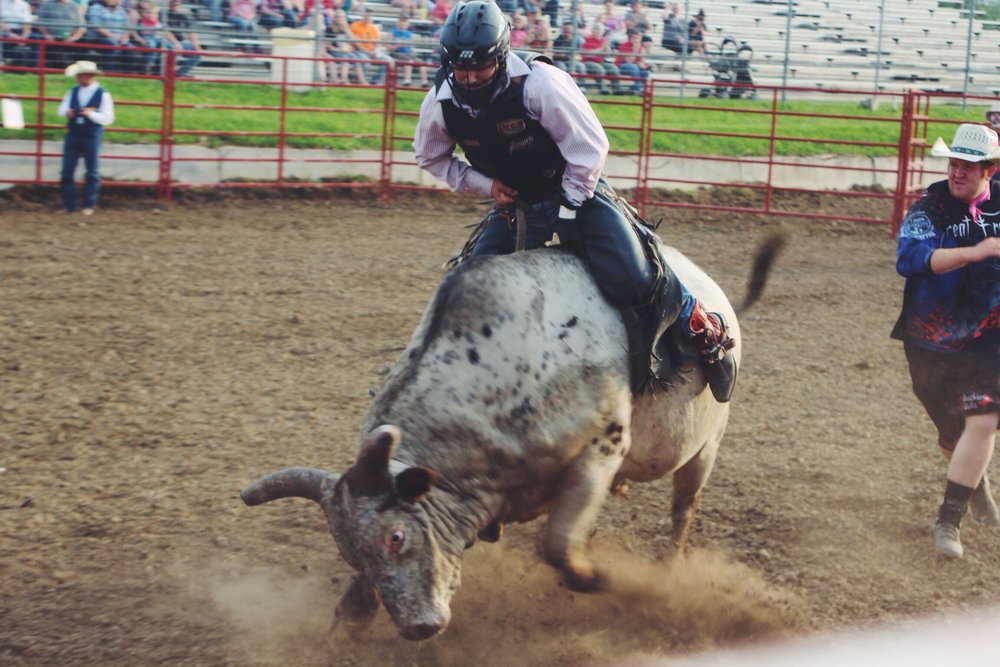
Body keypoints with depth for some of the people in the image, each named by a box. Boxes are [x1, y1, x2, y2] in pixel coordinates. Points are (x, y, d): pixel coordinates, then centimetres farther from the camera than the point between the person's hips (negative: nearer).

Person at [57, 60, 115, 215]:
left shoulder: (102, 95, -7)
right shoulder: (73, 92, 5)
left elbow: (108, 119, -11)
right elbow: (62, 108, 8)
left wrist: (91, 114, -25)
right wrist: (66, 112, -15)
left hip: (91, 138, -4)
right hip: (72, 136, 4)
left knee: (91, 173, 8)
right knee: (67, 171, 1)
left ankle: (88, 205, 18)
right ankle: (68, 205, 8)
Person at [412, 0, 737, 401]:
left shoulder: (539, 85, -27)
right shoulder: (440, 105, -13)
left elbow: (590, 148, -19)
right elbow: (431, 157, 7)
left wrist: (567, 211, -17)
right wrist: (484, 184, -7)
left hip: (576, 187, -5)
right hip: (514, 201, 5)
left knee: (633, 278, -20)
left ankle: (705, 330, 3)